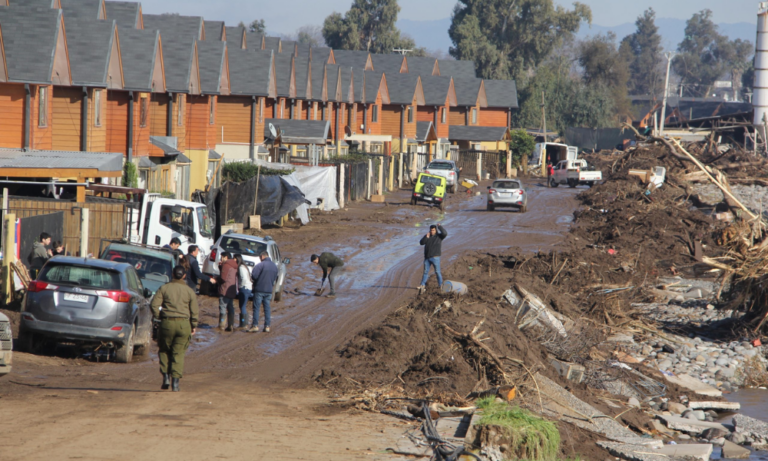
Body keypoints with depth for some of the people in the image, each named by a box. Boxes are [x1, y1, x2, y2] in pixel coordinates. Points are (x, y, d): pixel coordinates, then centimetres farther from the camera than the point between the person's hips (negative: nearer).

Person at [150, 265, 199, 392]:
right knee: (179, 353, 4)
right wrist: (194, 326, 15)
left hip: (167, 323, -1)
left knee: (164, 350, 16)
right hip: (184, 324, 1)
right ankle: (175, 381, -4)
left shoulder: (164, 288, 2)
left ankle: (166, 377, 4)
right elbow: (194, 311, 5)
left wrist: (159, 317, 9)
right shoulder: (189, 291, 5)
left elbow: (154, 305, -4)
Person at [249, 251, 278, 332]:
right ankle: (267, 326, 7)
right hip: (269, 290, 6)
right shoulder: (274, 266, 9)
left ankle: (255, 325, -4)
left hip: (259, 290, -6)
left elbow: (254, 276, -20)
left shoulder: (260, 265, -13)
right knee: (267, 308, 9)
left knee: (256, 308, 0)